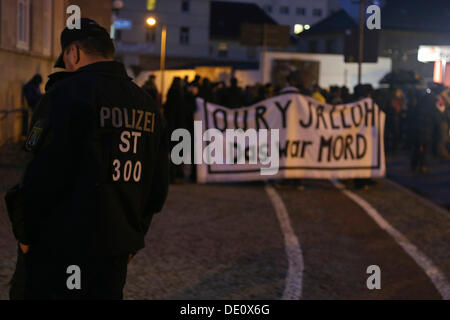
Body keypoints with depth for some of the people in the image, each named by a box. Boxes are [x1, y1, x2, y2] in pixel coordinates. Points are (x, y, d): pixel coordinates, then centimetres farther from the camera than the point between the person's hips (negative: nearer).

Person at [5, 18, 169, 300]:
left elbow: (43, 174, -17)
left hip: (57, 252, -6)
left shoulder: (67, 93, -12)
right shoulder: (148, 105, 9)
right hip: (116, 251, 7)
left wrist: (25, 233, -4)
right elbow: (159, 185, 12)